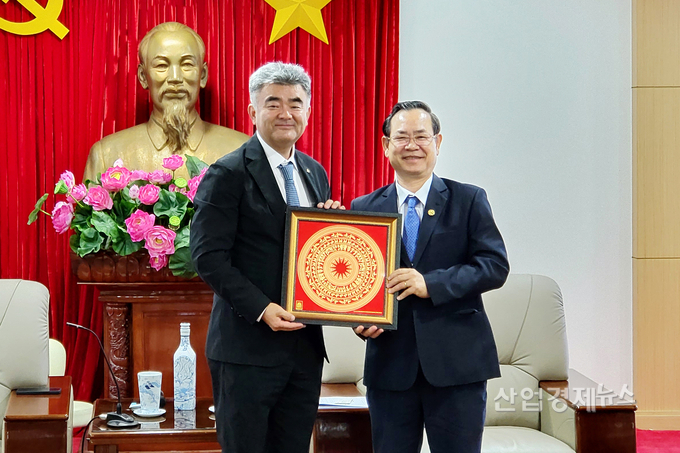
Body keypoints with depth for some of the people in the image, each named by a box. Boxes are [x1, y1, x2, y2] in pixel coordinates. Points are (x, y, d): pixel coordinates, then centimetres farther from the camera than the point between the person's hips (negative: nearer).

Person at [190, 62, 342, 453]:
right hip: (249, 346, -6)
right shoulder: (228, 174, -8)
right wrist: (261, 308, -21)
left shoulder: (315, 173, 13)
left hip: (305, 343, 6)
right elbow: (208, 256, -13)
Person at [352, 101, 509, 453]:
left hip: (456, 362, -2)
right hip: (390, 362, 2)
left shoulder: (469, 200, 3)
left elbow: (496, 265, -6)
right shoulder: (365, 208, 9)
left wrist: (432, 283, -18)